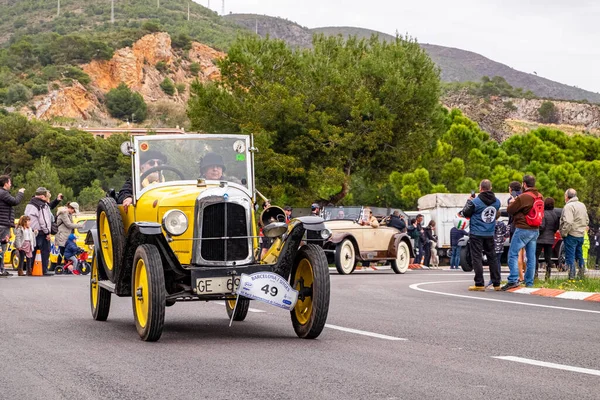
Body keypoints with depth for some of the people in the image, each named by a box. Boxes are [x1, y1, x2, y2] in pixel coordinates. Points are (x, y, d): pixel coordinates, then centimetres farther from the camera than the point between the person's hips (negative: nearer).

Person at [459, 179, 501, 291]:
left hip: (476, 234, -5)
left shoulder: (475, 202, -15)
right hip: (490, 234, 5)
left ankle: (479, 284, -5)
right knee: (492, 257, 12)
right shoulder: (496, 202, 1)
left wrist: (469, 201, 11)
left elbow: (465, 214, -6)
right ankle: (496, 283, 14)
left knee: (477, 258, -1)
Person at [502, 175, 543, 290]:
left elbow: (509, 210, -7)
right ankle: (529, 283, 12)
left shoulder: (523, 197, -15)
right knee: (531, 257, 9)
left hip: (523, 229, -7)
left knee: (513, 254, -4)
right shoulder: (540, 197, 9)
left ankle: (513, 280, -14)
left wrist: (512, 203, 15)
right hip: (535, 230, 8)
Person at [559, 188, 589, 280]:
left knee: (570, 256, -3)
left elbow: (568, 222, -25)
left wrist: (563, 233, -16)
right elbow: (587, 220, 18)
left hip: (571, 235, -8)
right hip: (581, 235, 8)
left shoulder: (569, 206, -15)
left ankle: (571, 277, -5)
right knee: (580, 256, 18)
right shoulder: (582, 205, 13)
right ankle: (582, 275, 24)